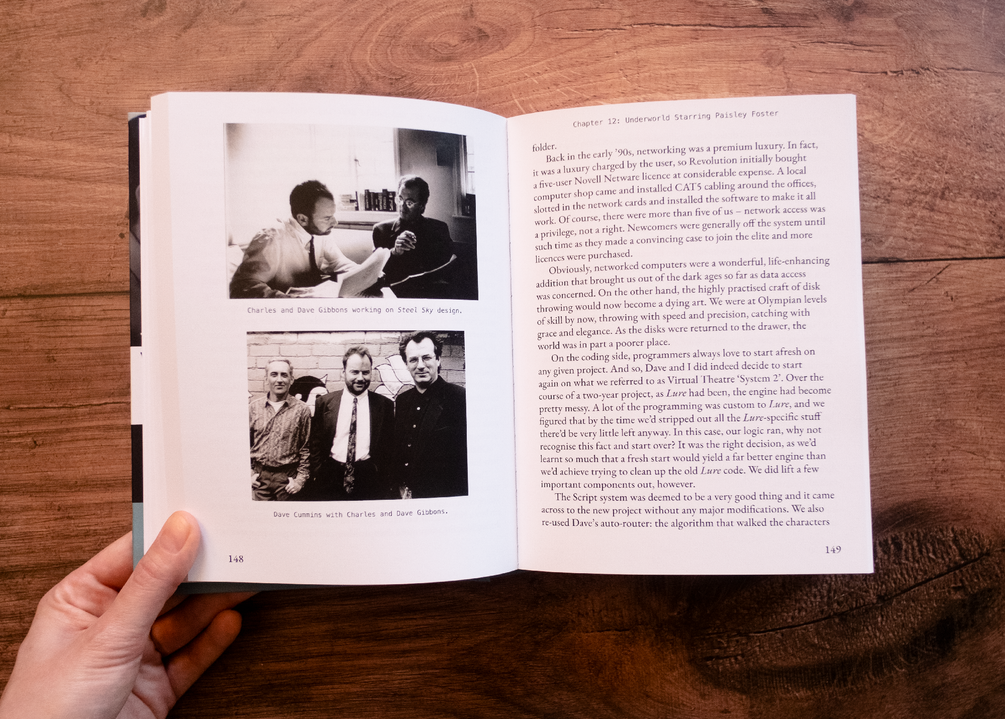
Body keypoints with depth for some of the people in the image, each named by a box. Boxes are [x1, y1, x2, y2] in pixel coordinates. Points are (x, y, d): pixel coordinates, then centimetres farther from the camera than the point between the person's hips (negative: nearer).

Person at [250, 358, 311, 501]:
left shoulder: (301, 410, -2)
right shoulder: (253, 407, 4)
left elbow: (306, 449, 1)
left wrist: (300, 479, -3)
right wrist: (249, 473, 3)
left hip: (288, 478, -1)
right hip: (259, 477, 2)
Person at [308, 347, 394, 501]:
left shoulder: (385, 405, 3)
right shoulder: (324, 403, 5)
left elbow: (389, 447, 4)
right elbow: (316, 444, 8)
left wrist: (384, 485, -1)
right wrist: (317, 477, 1)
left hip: (369, 481, -1)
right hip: (330, 481, 1)